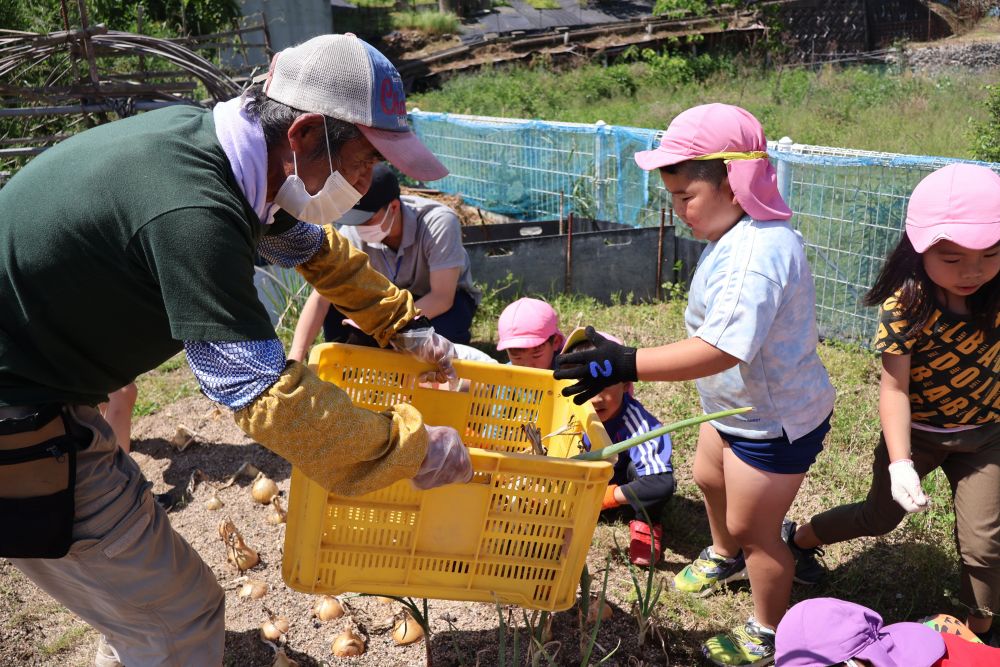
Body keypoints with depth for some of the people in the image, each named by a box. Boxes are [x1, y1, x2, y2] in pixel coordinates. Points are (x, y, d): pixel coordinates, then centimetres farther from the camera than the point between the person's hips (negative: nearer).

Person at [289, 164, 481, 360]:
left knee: (442, 332, -36)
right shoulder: (352, 233, -26)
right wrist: (295, 360, -37)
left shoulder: (438, 222, -34)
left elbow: (442, 298, -34)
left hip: (446, 297, -2)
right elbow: (321, 297, -28)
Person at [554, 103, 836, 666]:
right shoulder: (740, 233, -1)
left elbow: (721, 350, -43)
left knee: (753, 529, 9)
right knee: (709, 478, 30)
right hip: (737, 404, 10)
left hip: (776, 421, -10)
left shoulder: (757, 254, -34)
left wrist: (626, 365, -49)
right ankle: (724, 556, 62)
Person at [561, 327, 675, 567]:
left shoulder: (636, 422, -37)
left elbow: (662, 484, -44)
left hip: (627, 493, -3)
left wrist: (608, 496, -36)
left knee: (638, 466, -33)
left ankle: (646, 524, -9)